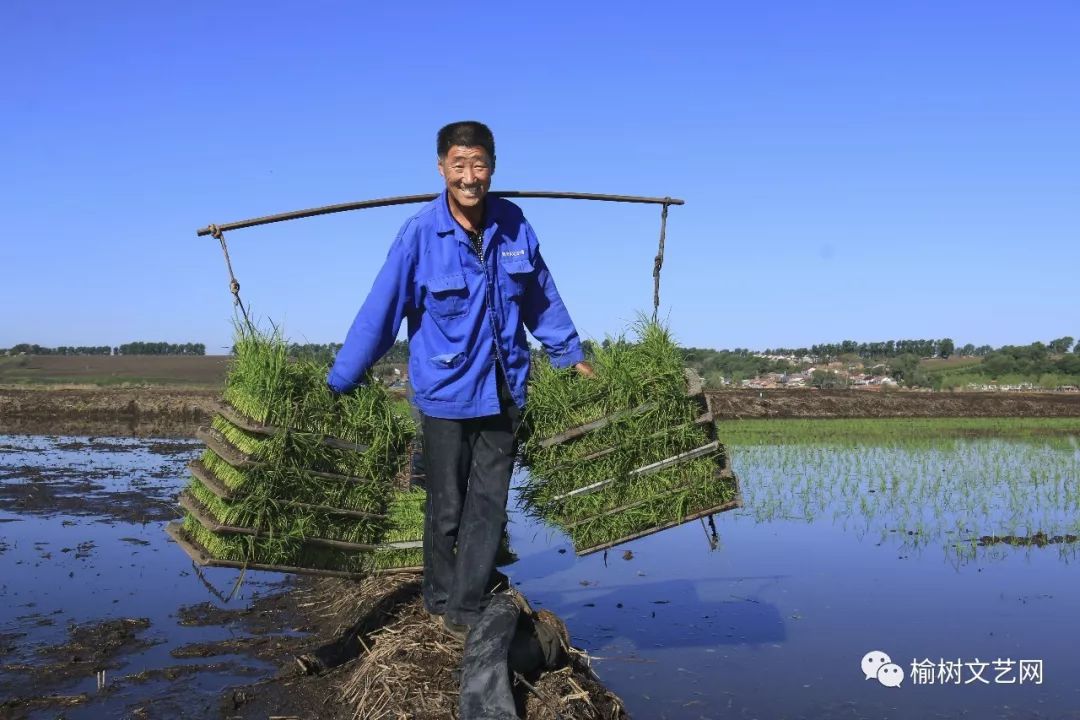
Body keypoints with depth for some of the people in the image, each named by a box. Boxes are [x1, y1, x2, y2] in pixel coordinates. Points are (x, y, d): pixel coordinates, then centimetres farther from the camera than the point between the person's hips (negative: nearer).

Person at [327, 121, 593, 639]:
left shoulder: (514, 226, -1)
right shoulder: (419, 233, -13)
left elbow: (542, 299, 12)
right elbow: (379, 313, -12)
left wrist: (571, 355, 20)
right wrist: (337, 383, -11)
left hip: (503, 392, 3)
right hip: (445, 394, -3)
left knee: (489, 506, 6)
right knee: (446, 507, 10)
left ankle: (466, 608, 18)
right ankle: (440, 600, 31)